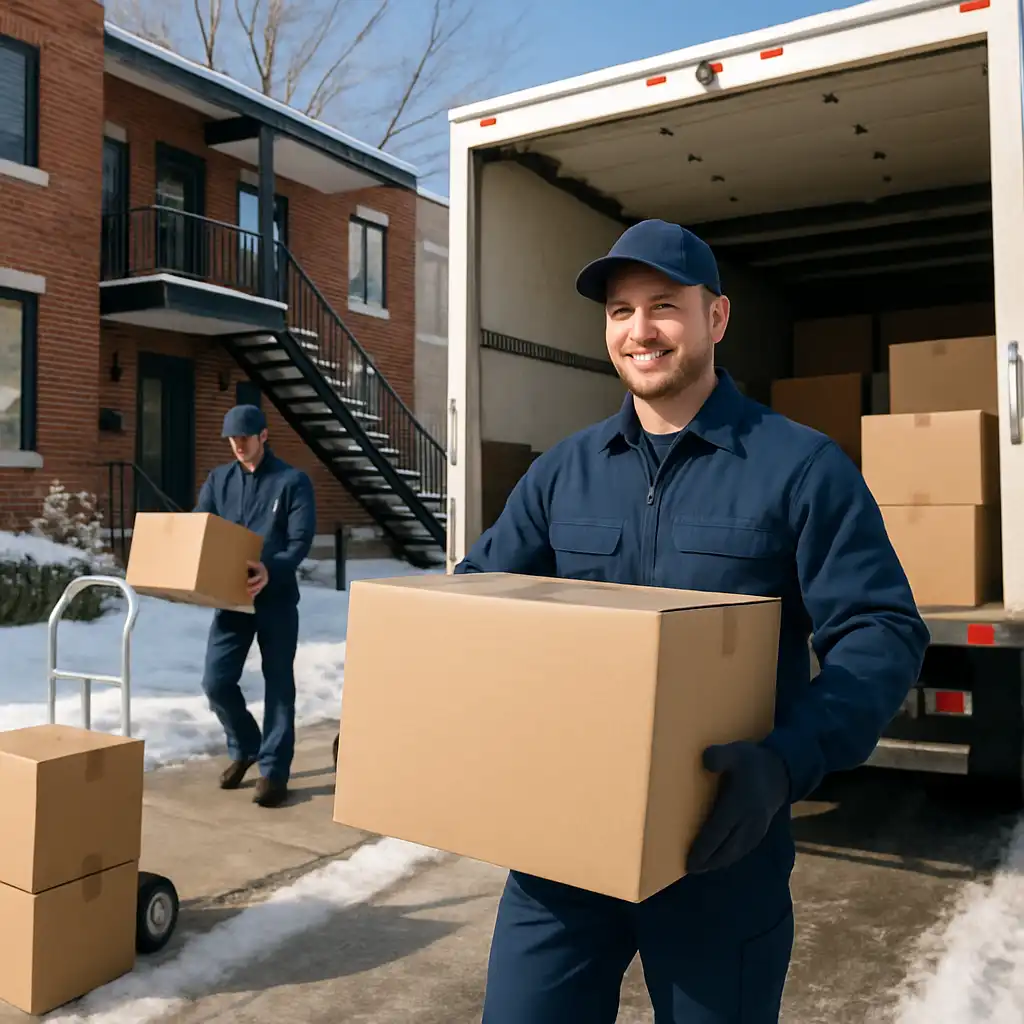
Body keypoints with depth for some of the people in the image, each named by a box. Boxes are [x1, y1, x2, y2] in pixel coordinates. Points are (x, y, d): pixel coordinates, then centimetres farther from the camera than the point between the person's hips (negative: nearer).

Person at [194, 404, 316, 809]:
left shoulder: (292, 481, -5)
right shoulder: (218, 480, 9)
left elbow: (301, 540, -14)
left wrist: (271, 571, -32)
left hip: (277, 599, -3)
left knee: (278, 685, 3)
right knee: (216, 681, 0)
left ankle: (274, 769, 13)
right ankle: (245, 747, 25)